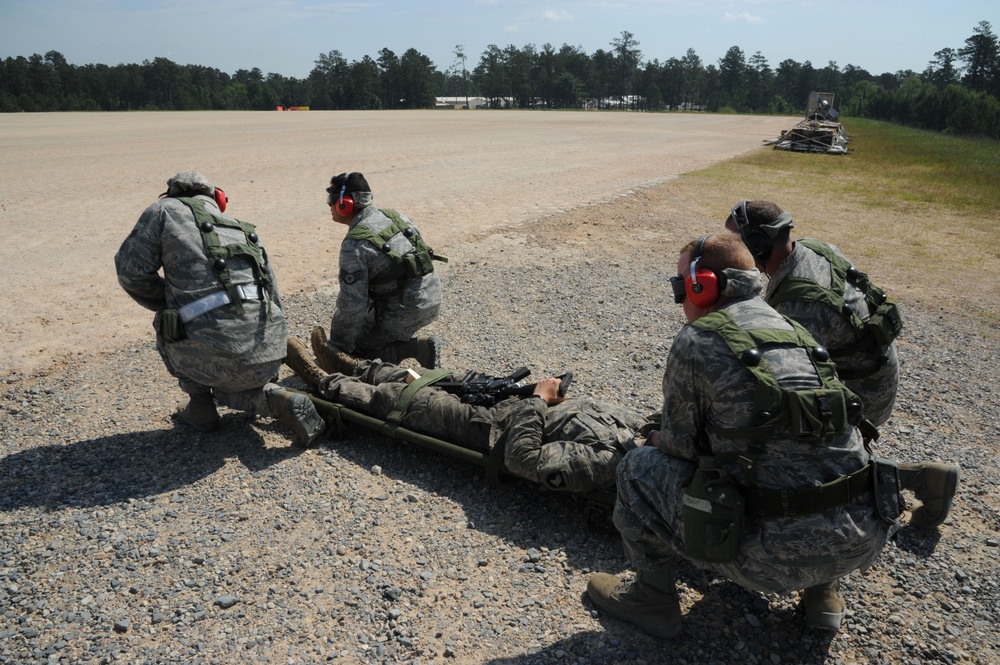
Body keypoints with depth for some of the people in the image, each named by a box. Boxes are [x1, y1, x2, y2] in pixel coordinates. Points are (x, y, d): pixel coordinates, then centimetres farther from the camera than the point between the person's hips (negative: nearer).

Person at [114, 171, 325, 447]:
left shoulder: (165, 210, 10)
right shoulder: (246, 232, 24)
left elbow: (131, 270, 3)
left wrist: (171, 307, 22)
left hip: (217, 356, -5)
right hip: (268, 355, 5)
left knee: (164, 323, 29)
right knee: (226, 388, 37)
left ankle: (201, 408, 26)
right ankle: (281, 400, 8)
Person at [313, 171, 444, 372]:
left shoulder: (354, 246, -20)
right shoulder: (396, 216, 3)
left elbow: (352, 304, -18)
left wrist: (340, 347, -4)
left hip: (405, 314, -9)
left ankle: (415, 348, -6)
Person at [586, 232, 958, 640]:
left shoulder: (694, 341, -7)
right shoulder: (792, 328, 14)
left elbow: (683, 447, 0)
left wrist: (659, 441, 24)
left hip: (781, 557, -7)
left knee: (640, 468, 5)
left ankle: (653, 601, 21)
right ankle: (824, 591, 31)